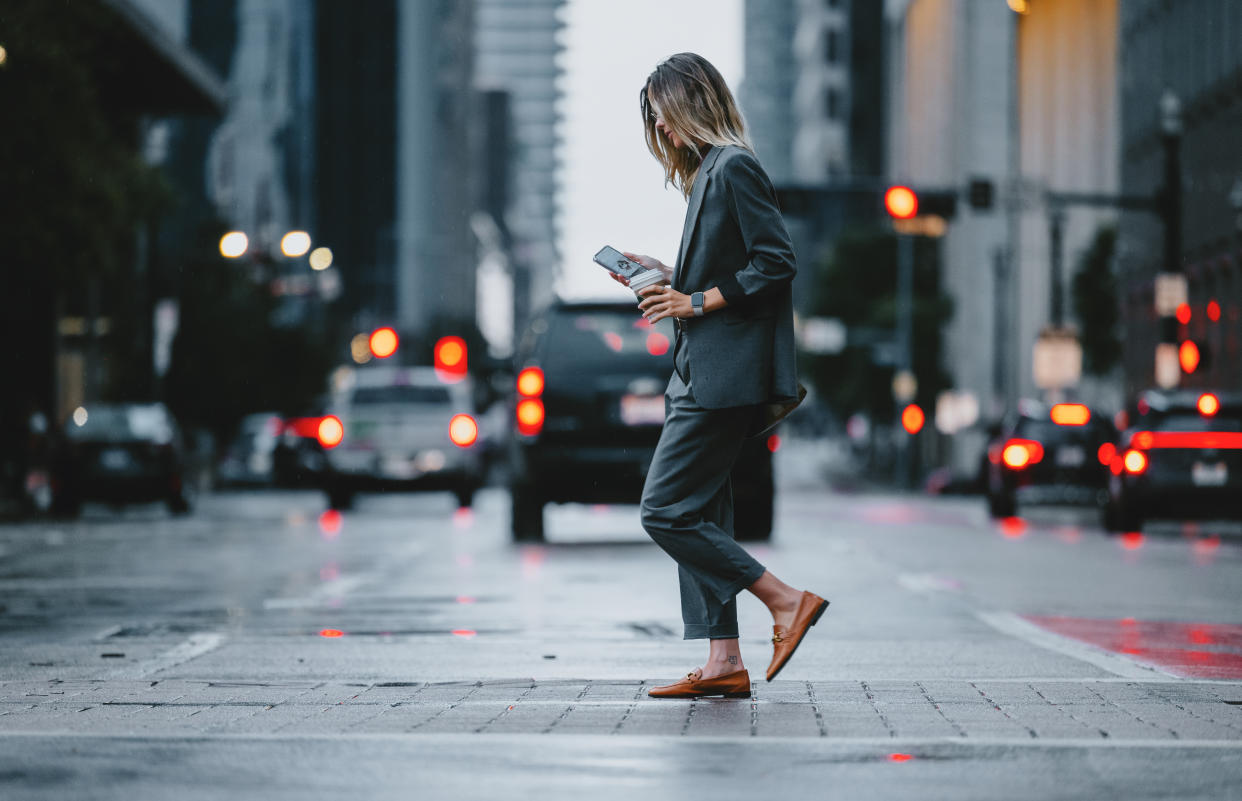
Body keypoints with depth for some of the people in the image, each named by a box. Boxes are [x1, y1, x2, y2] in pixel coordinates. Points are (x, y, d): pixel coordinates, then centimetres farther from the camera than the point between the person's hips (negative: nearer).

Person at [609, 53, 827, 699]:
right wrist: (668, 278, 14)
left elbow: (776, 264, -17)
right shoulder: (706, 172, 19)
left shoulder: (734, 167, -11)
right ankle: (723, 663, 9)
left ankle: (786, 600, -8)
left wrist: (698, 302, -16)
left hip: (725, 374, -10)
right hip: (703, 374, 10)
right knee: (699, 515, 8)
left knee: (665, 511, -12)